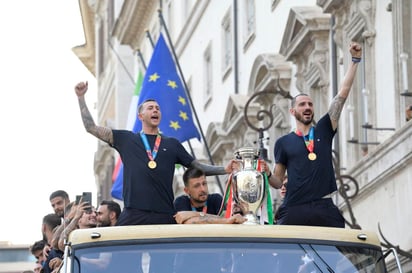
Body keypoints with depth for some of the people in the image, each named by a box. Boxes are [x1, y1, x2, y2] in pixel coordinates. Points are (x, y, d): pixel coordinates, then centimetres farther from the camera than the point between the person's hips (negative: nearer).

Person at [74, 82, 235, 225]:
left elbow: (198, 167, 20)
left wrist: (224, 170, 7)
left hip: (165, 216, 1)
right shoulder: (126, 139, 15)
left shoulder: (172, 144, 19)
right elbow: (91, 128, 14)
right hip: (133, 215, -1)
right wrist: (81, 97, 11)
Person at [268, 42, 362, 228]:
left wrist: (355, 60, 8)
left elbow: (342, 96, 11)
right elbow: (278, 181, 16)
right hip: (294, 210, -1)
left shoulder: (323, 130, 15)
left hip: (325, 210, 1)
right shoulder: (284, 142, 14)